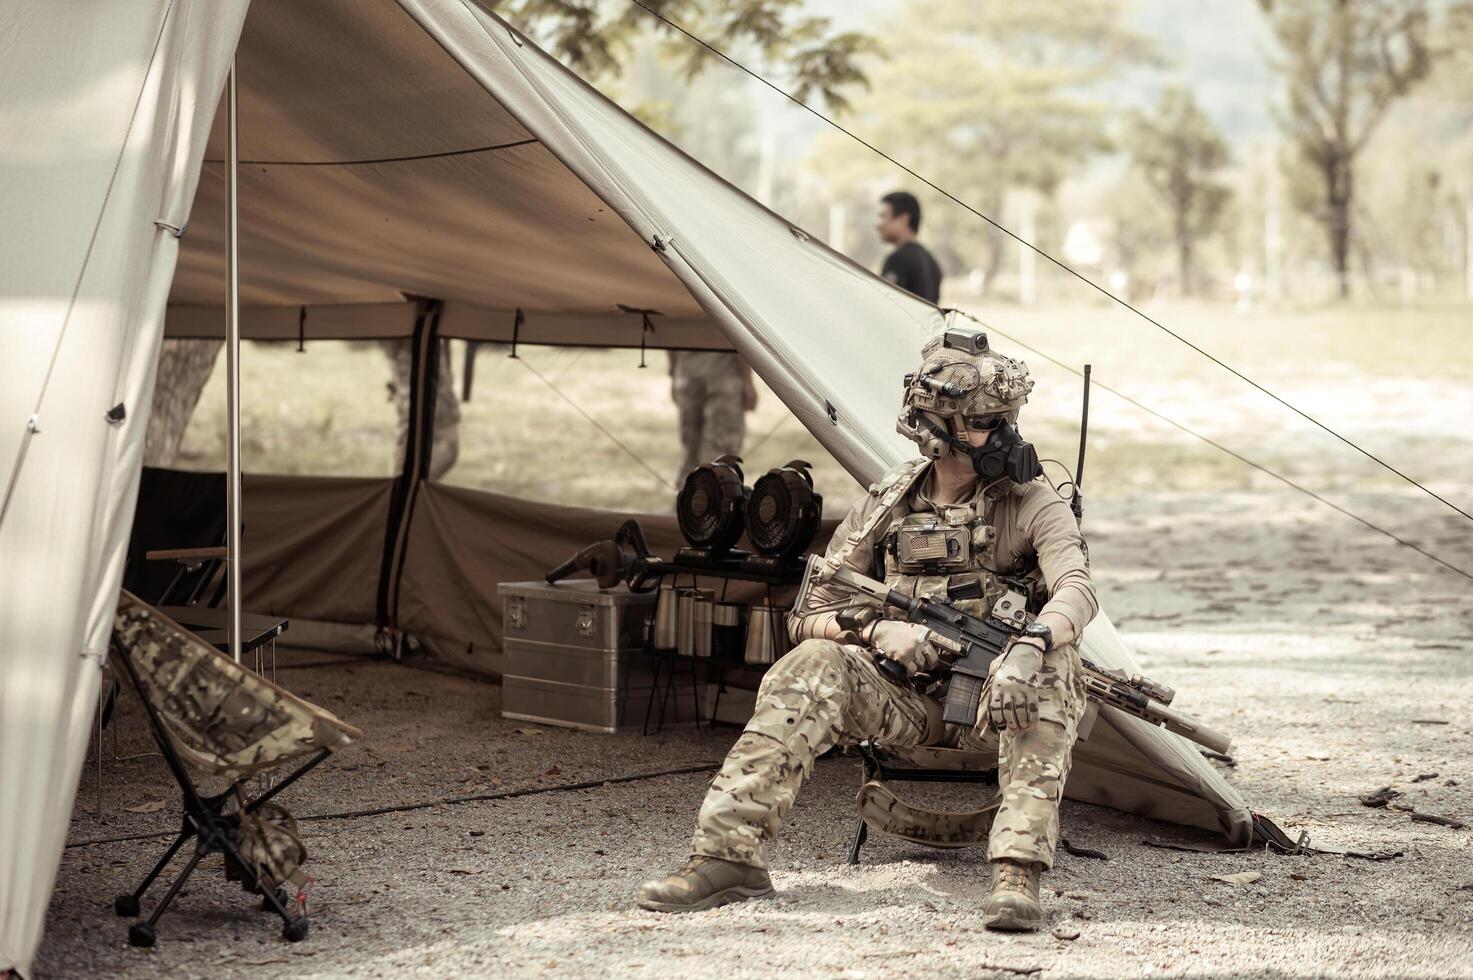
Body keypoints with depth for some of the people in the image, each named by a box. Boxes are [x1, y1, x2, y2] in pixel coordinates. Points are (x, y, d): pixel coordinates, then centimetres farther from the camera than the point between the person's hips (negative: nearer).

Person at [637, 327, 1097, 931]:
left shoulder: (1031, 502, -1)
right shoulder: (887, 507, 6)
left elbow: (1077, 590, -20)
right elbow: (809, 616, 7)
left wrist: (1030, 647, -41)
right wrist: (876, 630, -15)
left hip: (994, 701, -2)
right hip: (908, 698, 2)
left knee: (1052, 671, -34)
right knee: (813, 666, -25)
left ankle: (1018, 873, -40)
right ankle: (728, 854, -29)